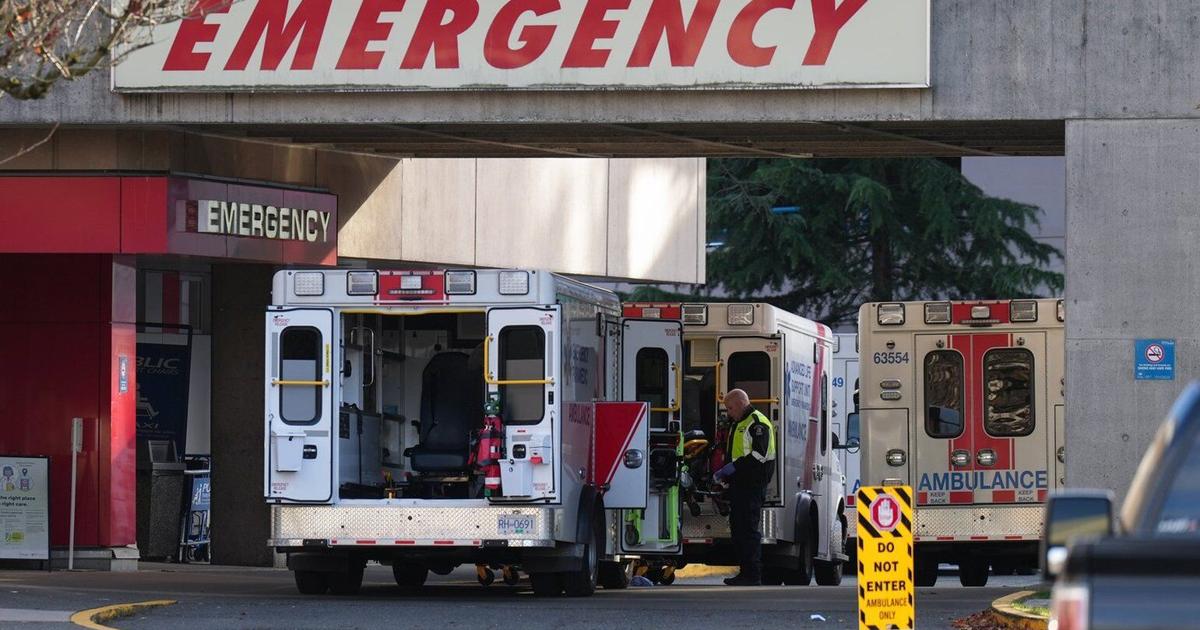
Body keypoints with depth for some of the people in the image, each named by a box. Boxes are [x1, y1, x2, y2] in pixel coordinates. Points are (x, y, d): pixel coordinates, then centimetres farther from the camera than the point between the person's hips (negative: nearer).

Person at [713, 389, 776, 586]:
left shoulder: (758, 423, -10)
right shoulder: (739, 424, 23)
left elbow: (759, 455, -20)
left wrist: (732, 468, -21)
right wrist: (724, 473, 13)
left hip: (752, 485, -11)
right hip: (739, 484, 11)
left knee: (749, 529, -11)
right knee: (737, 527, 11)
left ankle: (753, 576, -10)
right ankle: (745, 572, 16)